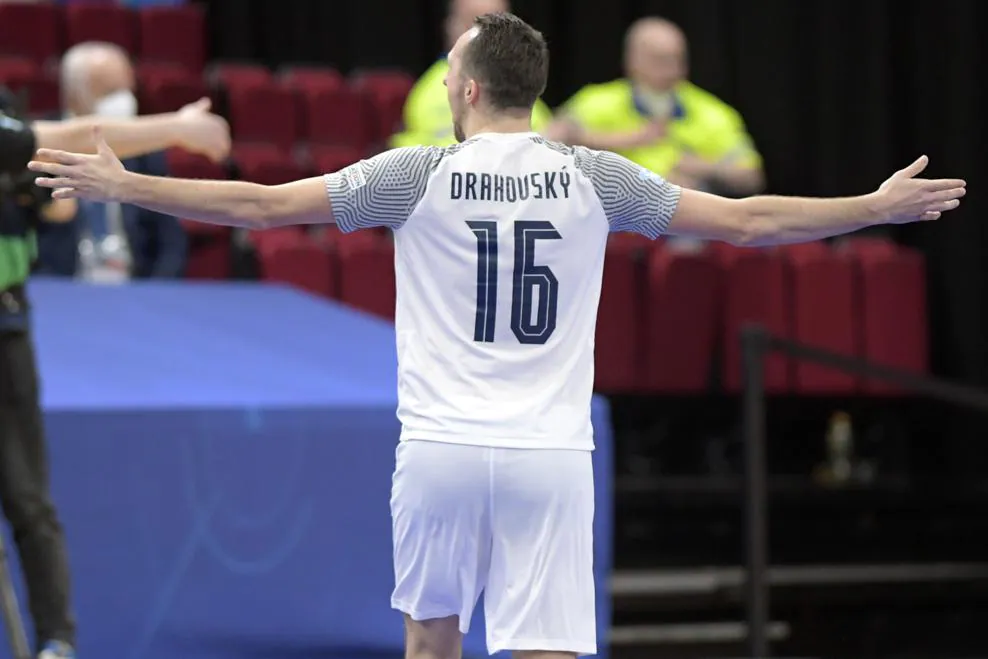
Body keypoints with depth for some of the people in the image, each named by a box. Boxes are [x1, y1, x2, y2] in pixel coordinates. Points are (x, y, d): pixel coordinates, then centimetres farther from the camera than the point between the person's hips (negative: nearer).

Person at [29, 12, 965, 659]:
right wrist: (882, 206, 15)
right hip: (549, 455, 0)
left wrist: (123, 187, 9)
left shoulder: (418, 175, -3)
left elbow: (257, 206, -1)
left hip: (442, 447, 0)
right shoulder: (591, 179, 1)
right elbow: (747, 221, 4)